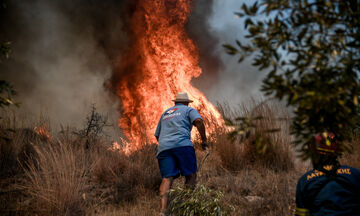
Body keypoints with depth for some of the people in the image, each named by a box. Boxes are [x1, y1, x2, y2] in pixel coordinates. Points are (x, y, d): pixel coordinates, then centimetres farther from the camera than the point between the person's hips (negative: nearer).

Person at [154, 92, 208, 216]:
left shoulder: (165, 113, 32)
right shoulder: (189, 110, 17)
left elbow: (157, 135, 35)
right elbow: (199, 121, -4)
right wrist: (204, 140, 1)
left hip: (163, 147, 4)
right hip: (182, 144, -4)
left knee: (167, 178, -7)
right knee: (190, 175, 6)